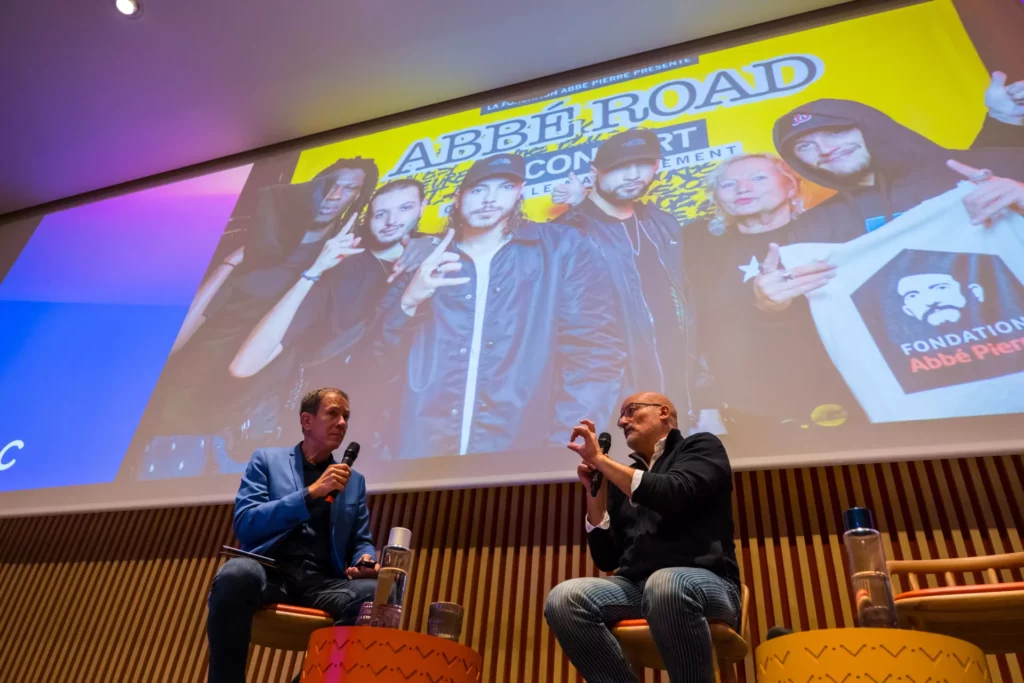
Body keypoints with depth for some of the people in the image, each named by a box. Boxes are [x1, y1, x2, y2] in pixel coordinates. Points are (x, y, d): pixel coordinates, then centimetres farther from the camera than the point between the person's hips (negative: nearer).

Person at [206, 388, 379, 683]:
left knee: (376, 594, -31)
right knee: (237, 573, -38)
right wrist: (311, 493, -11)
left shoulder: (354, 481, 19)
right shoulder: (266, 459, 11)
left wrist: (366, 561, -7)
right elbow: (244, 524, -3)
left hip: (323, 582, 2)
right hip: (270, 572, -2)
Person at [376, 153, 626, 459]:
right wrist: (408, 302, -10)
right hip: (423, 451, 2)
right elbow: (381, 354, 9)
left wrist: (568, 448, -14)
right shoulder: (424, 263, 11)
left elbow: (593, 352, -3)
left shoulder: (561, 250, 4)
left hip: (519, 449, -2)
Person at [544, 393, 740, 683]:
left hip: (703, 581, -4)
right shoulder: (621, 477, 21)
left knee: (666, 584, -40)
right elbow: (607, 559, 16)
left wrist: (600, 459, -10)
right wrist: (594, 491, 6)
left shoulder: (701, 446, 8)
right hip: (636, 586, 5)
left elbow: (674, 495, -15)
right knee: (563, 598, -25)